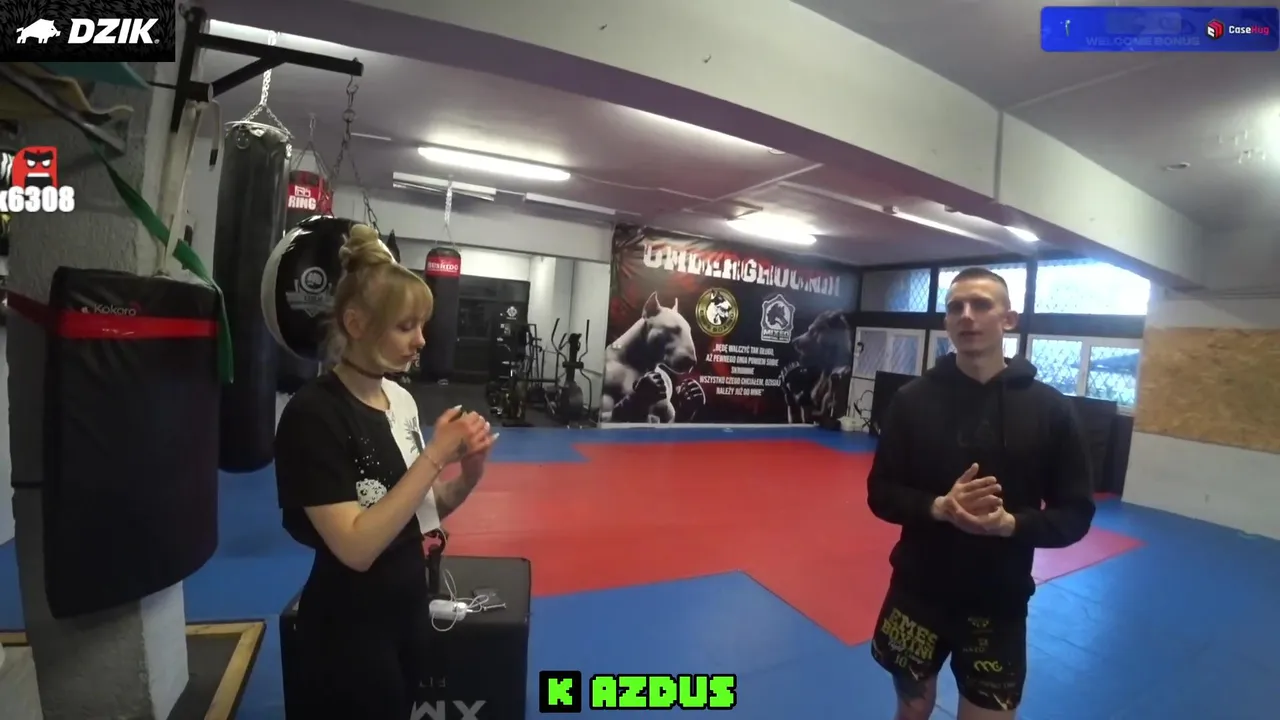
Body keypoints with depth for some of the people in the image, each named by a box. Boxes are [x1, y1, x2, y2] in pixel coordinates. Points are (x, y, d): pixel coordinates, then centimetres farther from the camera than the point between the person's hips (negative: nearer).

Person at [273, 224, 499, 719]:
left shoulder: (400, 399, -1)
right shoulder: (314, 415, -22)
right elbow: (356, 547, -27)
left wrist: (470, 470, -13)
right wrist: (435, 455, -28)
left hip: (407, 606, 8)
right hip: (348, 631, -7)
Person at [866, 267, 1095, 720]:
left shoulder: (1049, 409, -5)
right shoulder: (913, 398, -7)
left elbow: (1075, 513, -2)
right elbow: (880, 493, -4)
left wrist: (1009, 523, -21)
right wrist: (938, 507, -22)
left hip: (999, 603, 0)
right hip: (917, 591, 1)